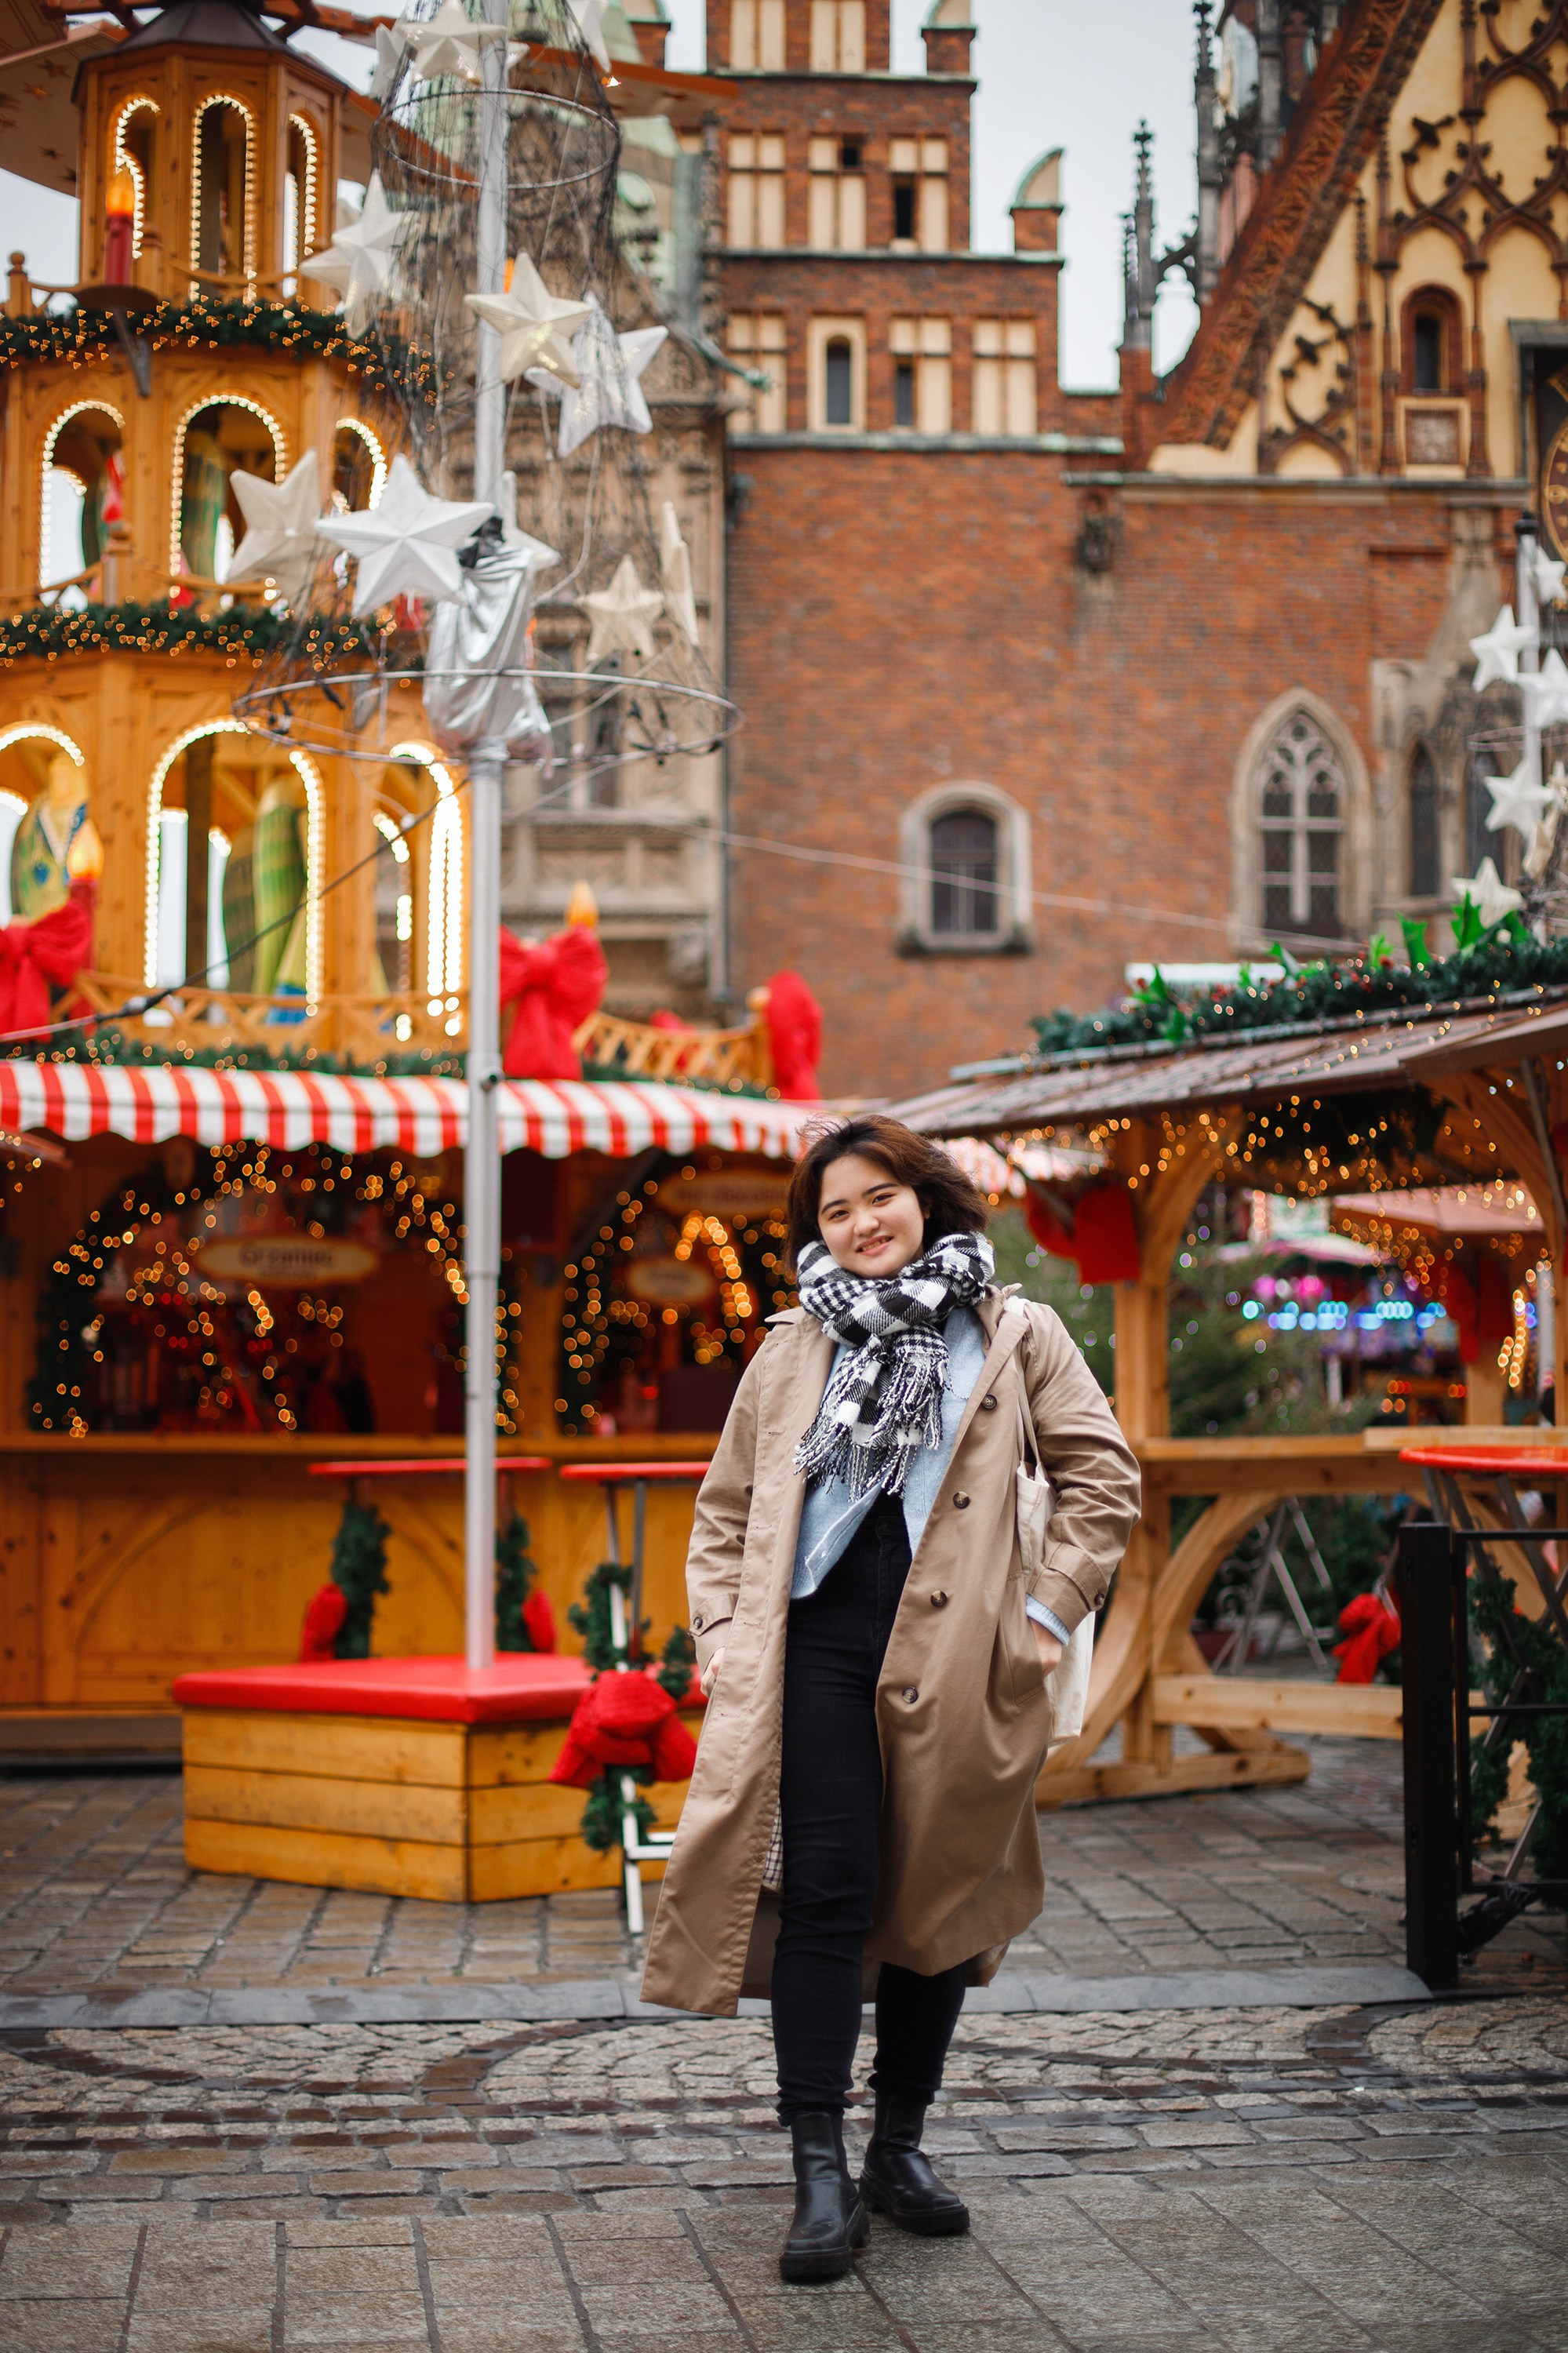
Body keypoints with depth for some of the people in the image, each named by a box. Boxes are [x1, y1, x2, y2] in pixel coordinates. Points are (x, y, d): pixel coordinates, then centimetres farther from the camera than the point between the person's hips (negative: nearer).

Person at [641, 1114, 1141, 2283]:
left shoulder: (1015, 1334, 8)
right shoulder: (793, 1349, 13)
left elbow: (1104, 1478, 6)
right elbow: (726, 1507, 19)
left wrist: (1049, 1610, -1)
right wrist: (723, 1631, 7)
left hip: (953, 1660, 0)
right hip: (817, 1649, 0)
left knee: (938, 1897, 8)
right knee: (825, 1890, -9)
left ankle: (900, 2146, 23)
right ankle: (822, 2173, -6)